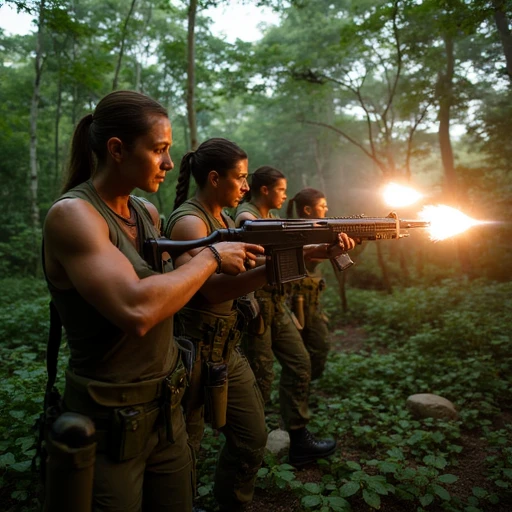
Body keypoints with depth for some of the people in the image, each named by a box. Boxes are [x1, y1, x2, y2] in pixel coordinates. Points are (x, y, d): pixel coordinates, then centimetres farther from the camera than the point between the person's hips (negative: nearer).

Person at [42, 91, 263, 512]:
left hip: (167, 409, 7)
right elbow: (136, 310, -32)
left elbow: (197, 289, 10)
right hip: (109, 423, -6)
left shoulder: (148, 214, 4)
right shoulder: (72, 214, -19)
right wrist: (211, 257, -20)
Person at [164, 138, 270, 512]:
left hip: (226, 350, 9)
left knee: (252, 436, 16)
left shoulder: (224, 220, 10)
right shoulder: (189, 221, -17)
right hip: (193, 351, -8)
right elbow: (213, 289, -29)